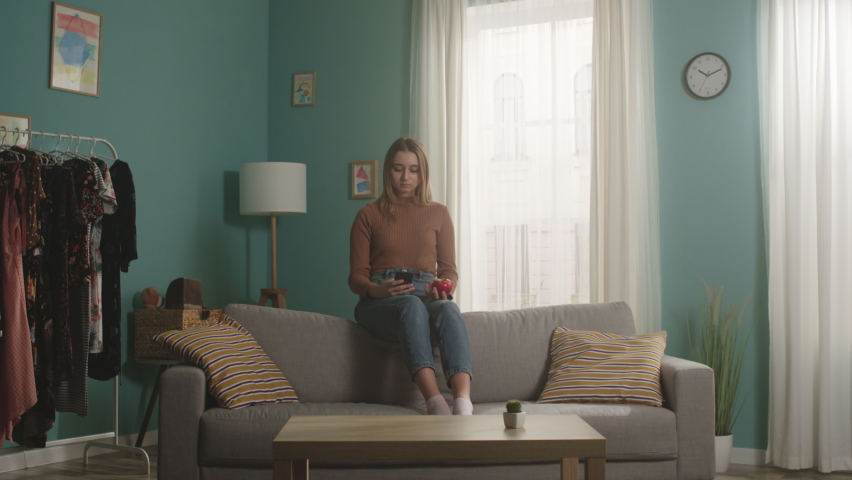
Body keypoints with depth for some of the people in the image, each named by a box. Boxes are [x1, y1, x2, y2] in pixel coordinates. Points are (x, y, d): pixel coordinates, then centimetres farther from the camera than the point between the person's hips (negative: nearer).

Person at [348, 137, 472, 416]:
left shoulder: (438, 214, 20)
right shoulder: (369, 215, 14)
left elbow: (449, 269, 16)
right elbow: (356, 277, 9)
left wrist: (444, 288, -9)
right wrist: (377, 289, -15)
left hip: (427, 294, 2)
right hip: (379, 302, -2)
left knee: (448, 309, -37)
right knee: (412, 304, -40)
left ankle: (463, 404, -58)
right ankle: (435, 403, -58)